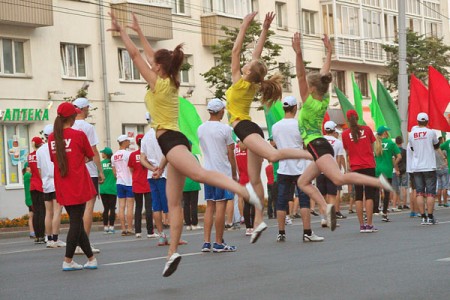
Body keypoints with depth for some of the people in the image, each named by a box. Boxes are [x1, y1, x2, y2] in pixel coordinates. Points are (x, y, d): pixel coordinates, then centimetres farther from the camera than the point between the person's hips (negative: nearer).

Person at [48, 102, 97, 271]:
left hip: (62, 189, 5)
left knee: (76, 222, 11)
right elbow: (90, 157, 4)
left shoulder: (52, 138, 4)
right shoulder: (79, 135, -9)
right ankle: (68, 261, 0)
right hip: (78, 186, -5)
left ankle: (91, 258, 17)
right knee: (76, 223, 1)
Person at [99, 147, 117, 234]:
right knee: (112, 208, 2)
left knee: (106, 209, 7)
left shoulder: (101, 163, -3)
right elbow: (117, 175, 1)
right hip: (113, 189, -1)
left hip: (103, 189, 1)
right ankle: (111, 227, -2)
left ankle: (105, 227, 6)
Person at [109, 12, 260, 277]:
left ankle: (243, 190, -54)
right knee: (174, 202, 5)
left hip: (170, 140, -10)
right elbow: (153, 56, 31)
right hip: (175, 140, 10)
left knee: (200, 174, -34)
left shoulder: (158, 84, -3)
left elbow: (135, 55, 1)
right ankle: (173, 252, 4)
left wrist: (120, 30, 10)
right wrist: (139, 32, 38)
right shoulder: (170, 84, 18)